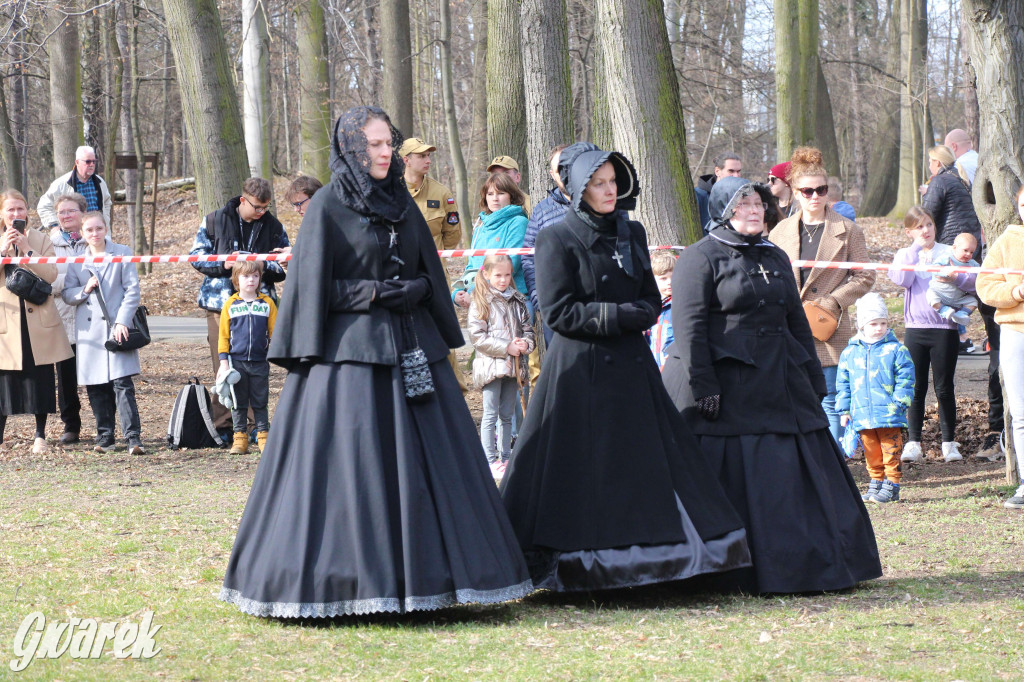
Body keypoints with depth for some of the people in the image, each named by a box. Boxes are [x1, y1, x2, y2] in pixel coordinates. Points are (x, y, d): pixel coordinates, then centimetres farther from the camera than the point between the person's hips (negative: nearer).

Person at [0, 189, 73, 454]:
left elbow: (51, 275, -10)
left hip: (38, 320, 0)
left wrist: (26, 250, -16)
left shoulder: (41, 240, 5)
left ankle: (40, 435, 9)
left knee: (40, 379, 1)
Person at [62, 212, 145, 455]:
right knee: (96, 389, 5)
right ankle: (105, 437, 15)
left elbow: (132, 290, -1)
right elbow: (66, 294, 11)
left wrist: (122, 321, -10)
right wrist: (85, 289, -9)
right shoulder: (77, 261, 11)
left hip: (117, 327, -3)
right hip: (89, 331, 3)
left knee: (122, 384, -12)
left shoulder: (122, 254, 3)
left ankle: (133, 438, -14)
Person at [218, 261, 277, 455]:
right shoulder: (231, 304, 3)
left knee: (260, 402, 5)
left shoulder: (267, 304, 4)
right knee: (239, 402, 6)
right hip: (236, 361, 0)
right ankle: (240, 437, 12)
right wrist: (224, 361, -1)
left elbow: (275, 331, 8)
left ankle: (263, 437, 11)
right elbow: (223, 335, 4)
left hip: (260, 362, 0)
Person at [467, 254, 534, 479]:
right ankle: (490, 461, -1)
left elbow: (528, 330, 14)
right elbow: (477, 337, -11)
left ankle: (505, 456, 18)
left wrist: (525, 344, -9)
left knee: (507, 415, 11)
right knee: (490, 415, -3)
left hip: (514, 366, 5)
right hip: (491, 366, -5)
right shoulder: (480, 303, -5)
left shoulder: (518, 302, 11)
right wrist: (506, 348, -16)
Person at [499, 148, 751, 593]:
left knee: (647, 463, 2)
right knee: (585, 469, -5)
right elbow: (559, 311, -10)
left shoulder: (631, 234, 13)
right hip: (581, 368, -6)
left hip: (631, 366, 6)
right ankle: (581, 569, 1)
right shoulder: (557, 239, -4)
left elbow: (651, 300, 14)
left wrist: (632, 316, -8)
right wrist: (619, 315, -14)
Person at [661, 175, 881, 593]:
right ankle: (730, 575, 4)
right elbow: (689, 325, -11)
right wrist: (702, 386, -18)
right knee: (735, 481, -3)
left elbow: (797, 321, 21)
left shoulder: (776, 258, 18)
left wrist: (814, 381, 16)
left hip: (779, 384, 7)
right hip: (727, 392, -7)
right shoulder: (700, 258, -4)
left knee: (798, 476, 6)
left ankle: (813, 566, 13)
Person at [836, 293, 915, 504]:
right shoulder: (849, 353, 9)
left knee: (891, 452, -1)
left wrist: (899, 403, -10)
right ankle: (876, 483, 22)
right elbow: (843, 384, 15)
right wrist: (844, 410, 10)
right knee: (872, 454, 11)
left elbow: (905, 379, -2)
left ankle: (891, 486, 5)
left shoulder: (896, 350, -1)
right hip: (862, 416, 4)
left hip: (889, 415, -3)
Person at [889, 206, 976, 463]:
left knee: (944, 388, 3)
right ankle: (913, 442, 6)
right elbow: (902, 280, -12)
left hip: (945, 327, -1)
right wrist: (916, 248, -12)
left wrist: (955, 277, -26)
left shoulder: (948, 253, 5)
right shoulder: (905, 254, 8)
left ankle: (949, 442, 11)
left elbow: (973, 281, -5)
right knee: (916, 387, 2)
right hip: (915, 328, 1)